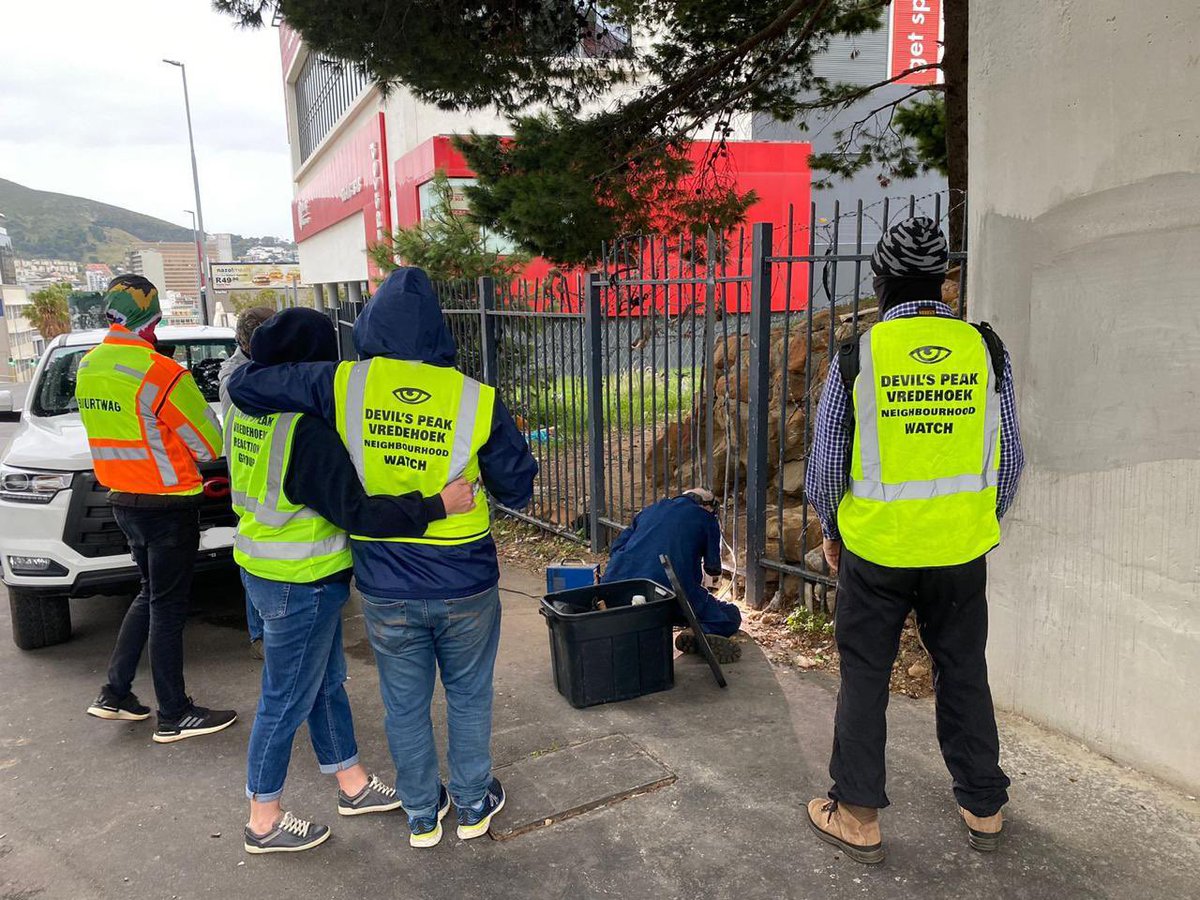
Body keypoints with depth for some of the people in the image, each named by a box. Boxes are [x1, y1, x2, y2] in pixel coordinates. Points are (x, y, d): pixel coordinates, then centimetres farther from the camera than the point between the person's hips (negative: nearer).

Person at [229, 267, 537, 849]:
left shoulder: (343, 385, -12)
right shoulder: (476, 399, -14)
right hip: (466, 584, 0)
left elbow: (244, 386, -5)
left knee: (405, 705, 20)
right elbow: (518, 490, -5)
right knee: (469, 696, 21)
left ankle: (422, 816, 37)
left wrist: (265, 361, 17)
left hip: (385, 588, 1)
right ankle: (474, 805, 38)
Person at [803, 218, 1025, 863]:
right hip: (962, 552, 3)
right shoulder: (985, 350, -2)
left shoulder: (857, 358, -9)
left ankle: (857, 817, 22)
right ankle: (984, 809, 33)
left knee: (864, 681, 11)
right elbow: (1010, 458, 5)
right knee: (964, 676, 18)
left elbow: (824, 466, -4)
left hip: (875, 549, -2)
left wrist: (832, 531, 12)